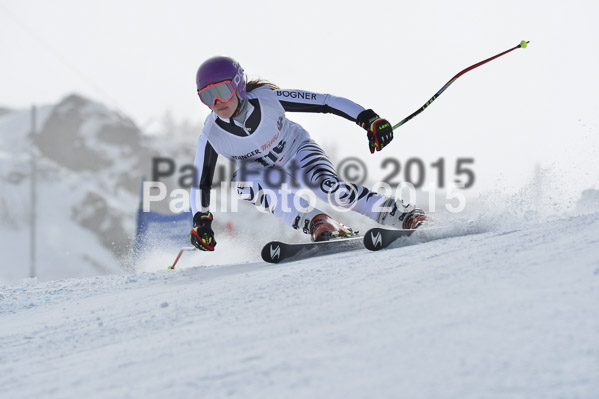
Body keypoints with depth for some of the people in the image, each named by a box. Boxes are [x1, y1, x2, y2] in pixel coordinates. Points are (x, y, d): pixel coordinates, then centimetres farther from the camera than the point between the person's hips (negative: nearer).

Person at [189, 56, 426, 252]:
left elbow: (326, 102, -26)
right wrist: (200, 221, -28)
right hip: (262, 172, 2)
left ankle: (404, 216, -28)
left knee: (328, 187, -33)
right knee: (242, 180, -34)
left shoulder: (268, 100, -29)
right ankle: (315, 222, -38)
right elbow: (201, 183, -13)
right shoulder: (211, 136, -24)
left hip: (298, 152, -2)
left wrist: (369, 119, -33)